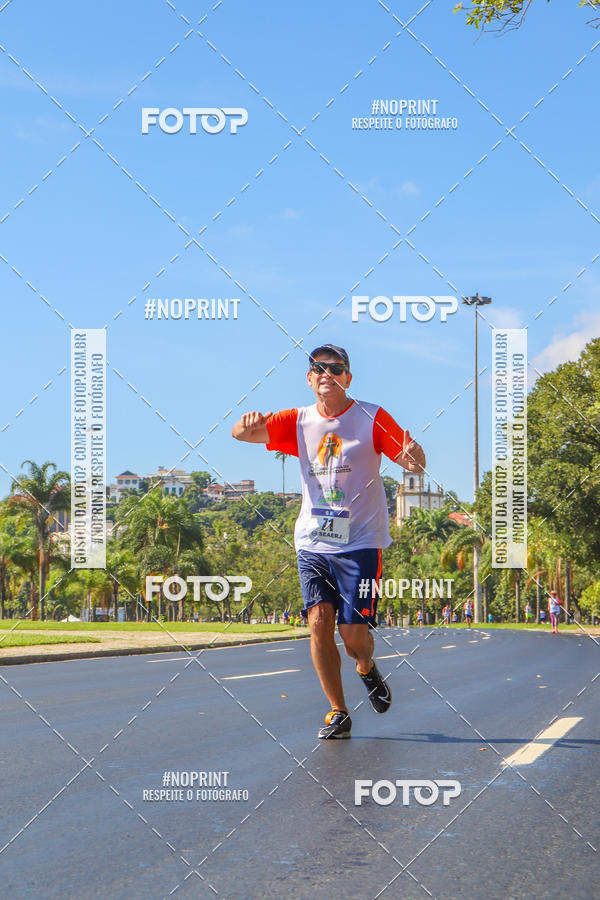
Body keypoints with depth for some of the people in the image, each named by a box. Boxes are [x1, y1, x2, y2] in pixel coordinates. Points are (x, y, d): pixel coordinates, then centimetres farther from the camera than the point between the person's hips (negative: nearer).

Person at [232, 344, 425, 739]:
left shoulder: (372, 418, -2)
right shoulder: (298, 421, 7)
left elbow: (415, 464, -5)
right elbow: (242, 433, -2)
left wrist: (414, 457, -30)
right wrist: (247, 424, -26)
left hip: (361, 542, -3)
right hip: (312, 542, 3)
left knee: (354, 635, -8)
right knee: (319, 621, -9)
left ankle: (367, 668, 28)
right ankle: (338, 712, 6)